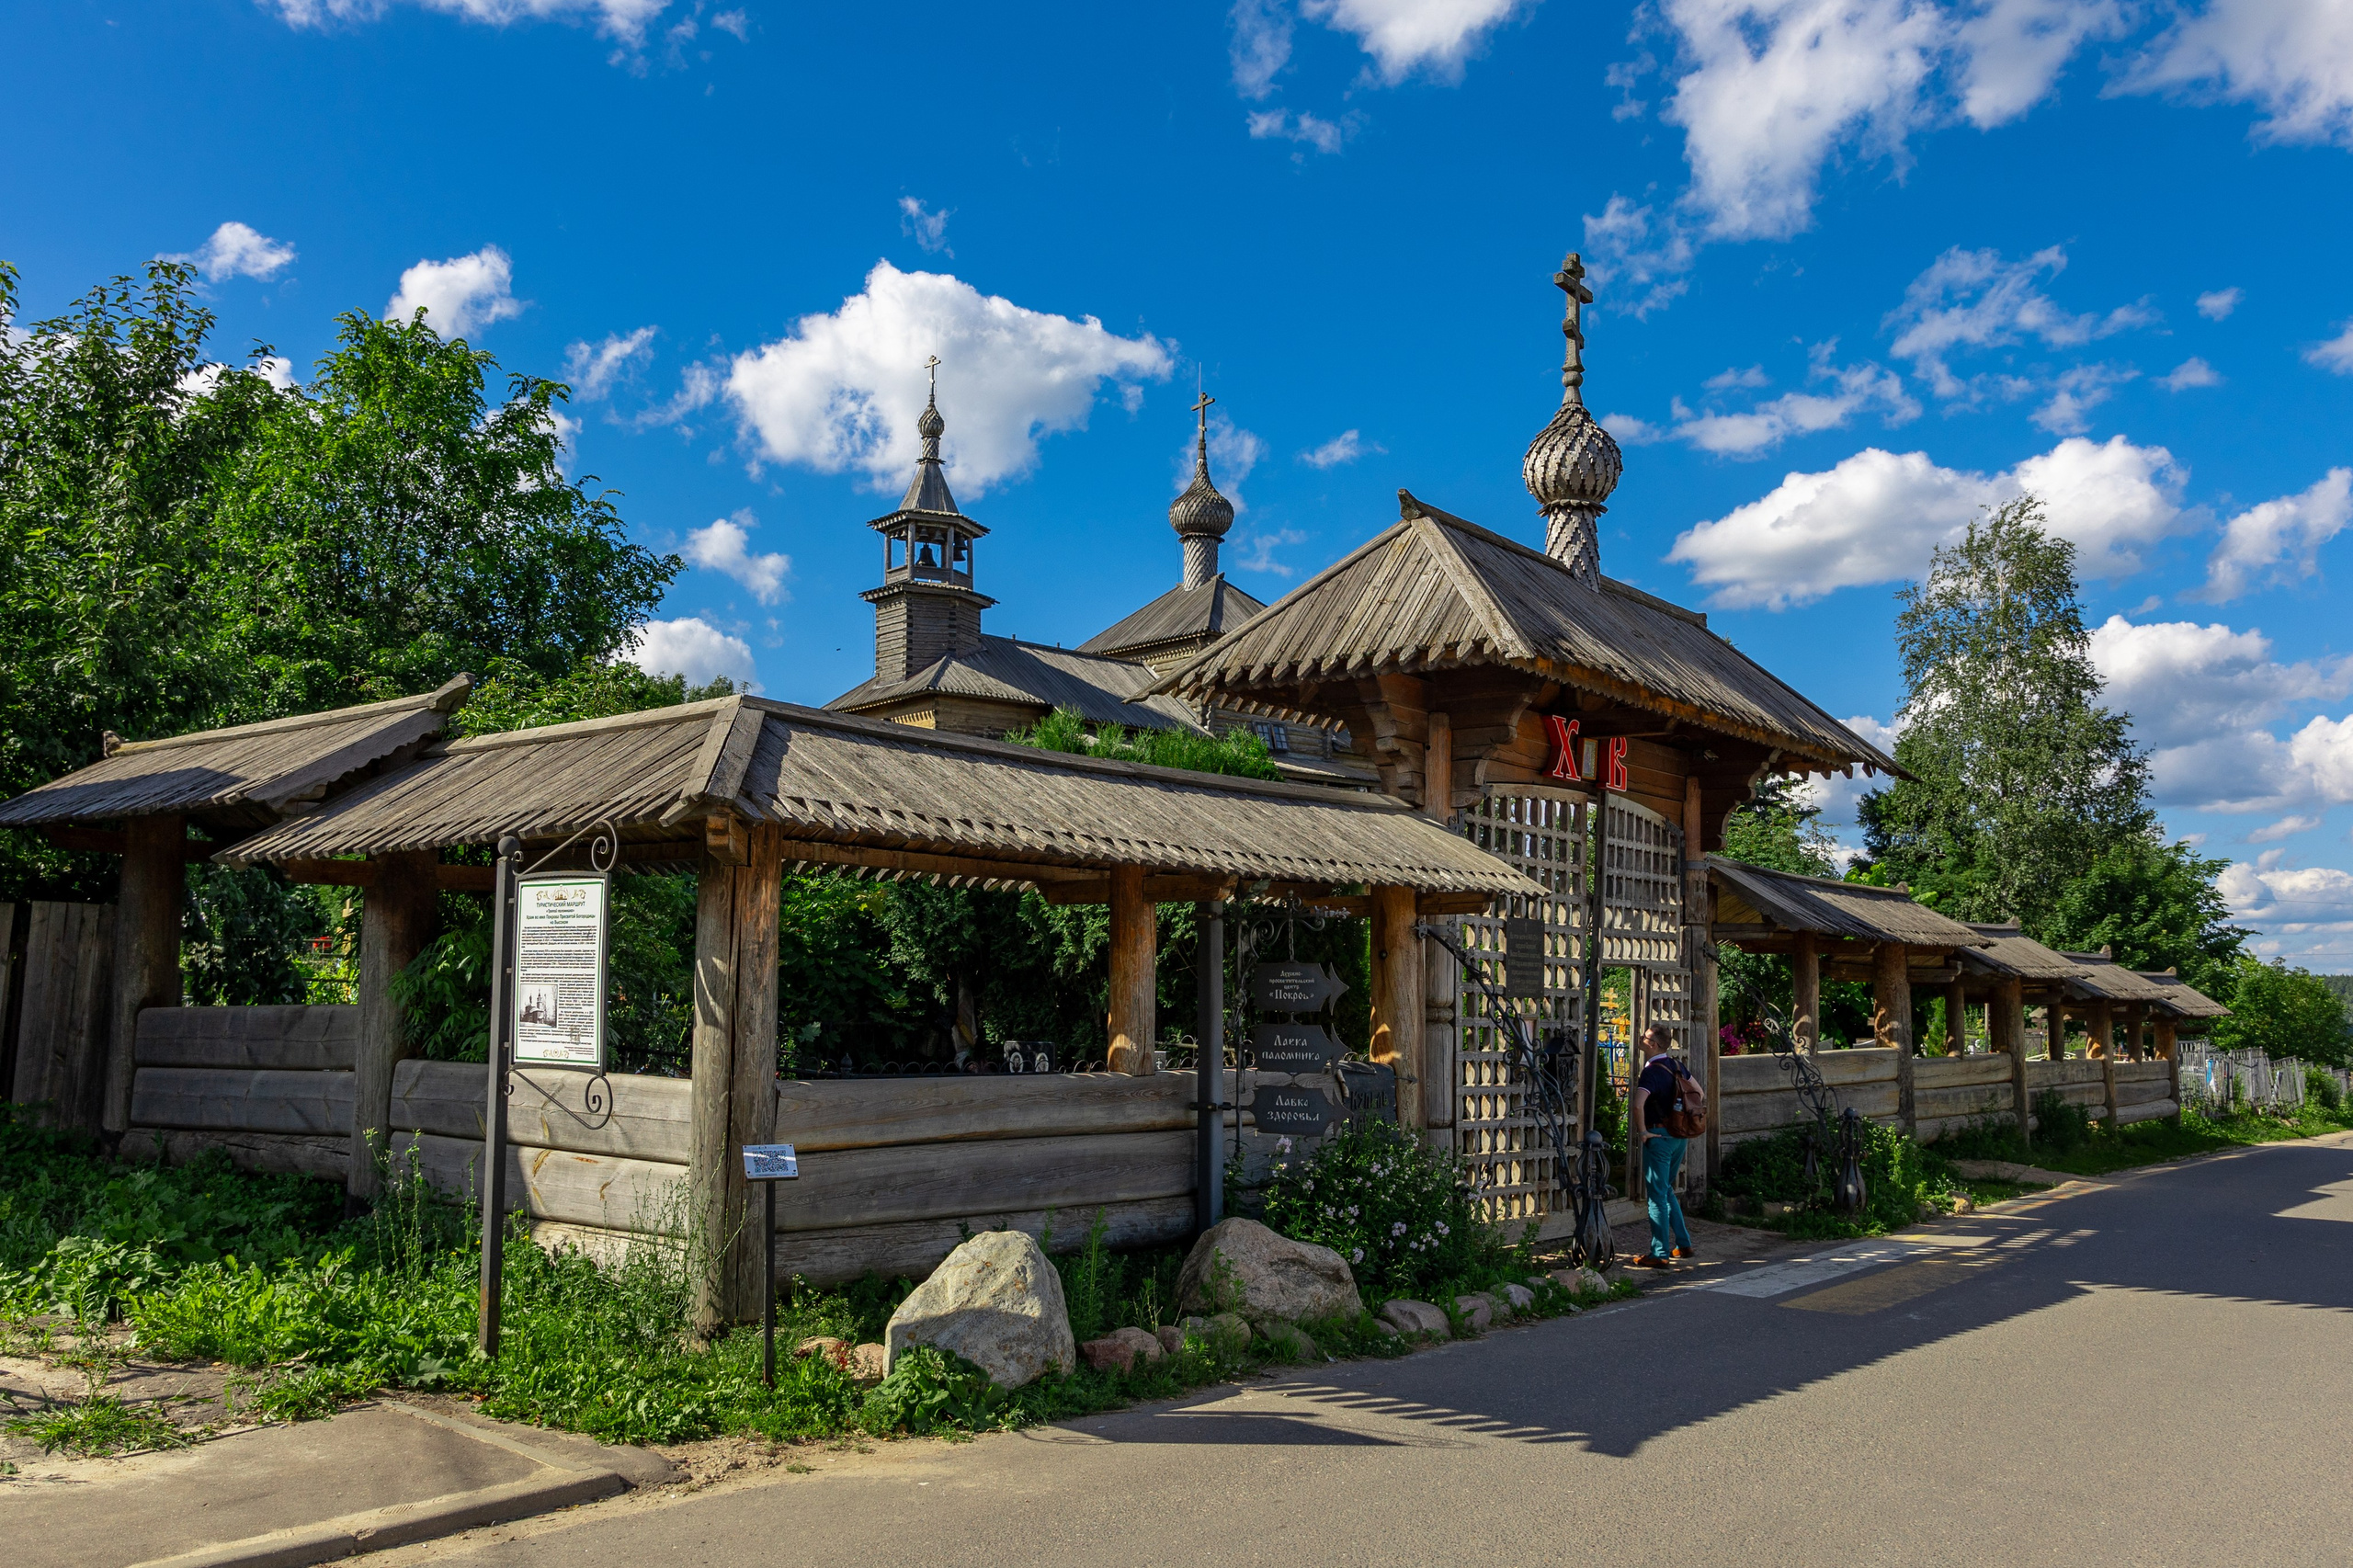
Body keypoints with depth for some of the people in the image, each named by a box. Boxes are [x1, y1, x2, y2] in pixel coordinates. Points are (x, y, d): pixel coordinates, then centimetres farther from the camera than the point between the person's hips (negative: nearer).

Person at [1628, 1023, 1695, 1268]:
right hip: (1680, 1136, 8)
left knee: (1657, 1195, -2)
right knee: (1666, 1190, 21)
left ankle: (1660, 1255, 1)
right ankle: (1683, 1244, 23)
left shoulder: (1652, 1071, -17)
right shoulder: (1676, 1066, 7)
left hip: (1659, 1136, -8)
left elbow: (1638, 1104, -32)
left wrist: (1642, 1131, -19)